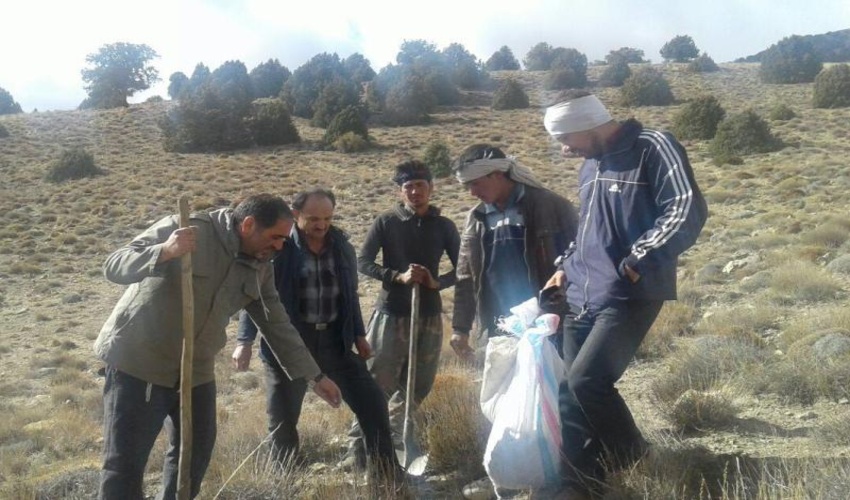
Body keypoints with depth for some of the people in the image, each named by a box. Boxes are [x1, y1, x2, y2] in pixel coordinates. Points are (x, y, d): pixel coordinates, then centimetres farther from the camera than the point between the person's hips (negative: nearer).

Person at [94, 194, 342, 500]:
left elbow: (277, 324, 9)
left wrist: (314, 376, 9)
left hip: (196, 371, 7)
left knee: (196, 454, 15)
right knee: (125, 467, -3)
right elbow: (114, 266, -21)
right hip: (138, 364, -6)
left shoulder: (259, 267, 2)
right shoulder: (185, 229, -18)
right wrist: (164, 252, -41)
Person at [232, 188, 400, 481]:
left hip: (334, 338, 4)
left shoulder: (342, 246, 3)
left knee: (371, 401, 1)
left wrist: (359, 334, 14)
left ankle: (388, 471, 15)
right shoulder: (280, 248, -10)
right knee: (283, 416, 7)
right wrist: (245, 341, -7)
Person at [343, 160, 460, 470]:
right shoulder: (386, 222, -1)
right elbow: (363, 262, -6)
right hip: (391, 313, -3)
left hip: (429, 315, 3)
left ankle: (393, 442, 25)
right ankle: (358, 448, 4)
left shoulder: (444, 226, 6)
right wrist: (398, 276, -19)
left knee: (417, 386, 9)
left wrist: (436, 283, -13)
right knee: (378, 384, -4)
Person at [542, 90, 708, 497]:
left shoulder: (653, 148, -7)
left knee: (586, 380, -17)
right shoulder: (590, 165, 18)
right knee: (570, 395, 5)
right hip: (581, 300, 8)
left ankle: (634, 462, 10)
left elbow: (688, 211, -16)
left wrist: (638, 260, -20)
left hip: (628, 297, -8)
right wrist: (567, 266, 14)